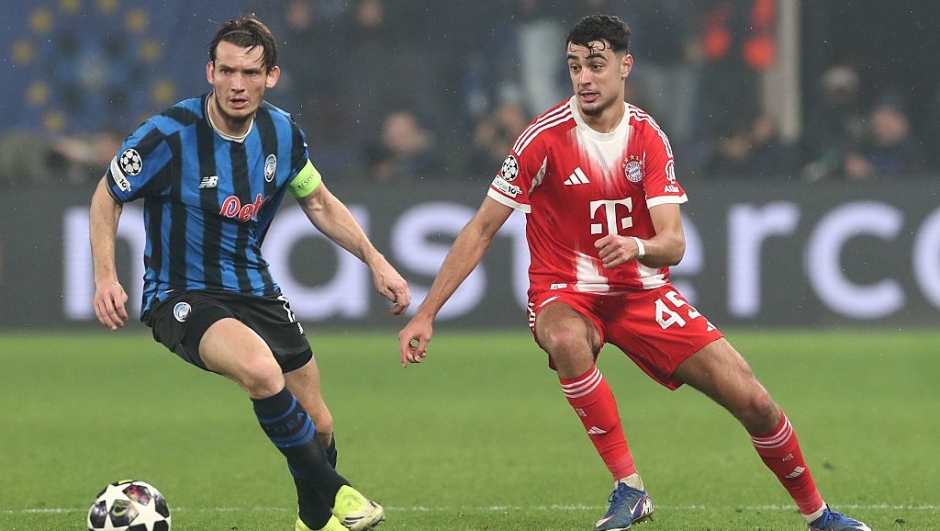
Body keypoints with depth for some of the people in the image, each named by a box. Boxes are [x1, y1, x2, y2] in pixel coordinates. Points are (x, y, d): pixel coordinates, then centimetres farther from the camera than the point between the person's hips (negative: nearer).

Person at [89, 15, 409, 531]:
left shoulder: (281, 133, -4)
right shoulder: (170, 134, -19)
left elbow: (319, 203, 14)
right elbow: (107, 196, -4)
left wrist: (375, 260, 6)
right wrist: (106, 277, -15)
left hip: (254, 290, 6)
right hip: (181, 296, -6)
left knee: (317, 426, 7)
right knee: (260, 369, -35)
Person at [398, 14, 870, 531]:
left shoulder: (648, 138, -4)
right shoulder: (545, 138, -13)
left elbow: (673, 243, -10)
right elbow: (481, 229, -10)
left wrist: (638, 247, -35)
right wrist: (425, 314, -14)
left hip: (642, 291, 3)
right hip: (564, 294, -3)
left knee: (753, 403, -5)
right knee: (566, 340, -42)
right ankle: (628, 488, -30)